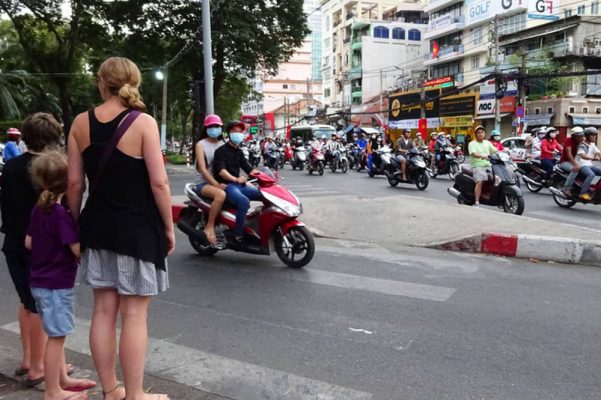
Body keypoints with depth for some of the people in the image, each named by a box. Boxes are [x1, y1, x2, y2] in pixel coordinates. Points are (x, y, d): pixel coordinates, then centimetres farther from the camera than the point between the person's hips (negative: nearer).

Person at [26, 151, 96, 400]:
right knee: (56, 336, 1)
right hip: (56, 284, -9)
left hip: (40, 281, 9)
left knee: (56, 335, 19)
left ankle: (62, 379, 33)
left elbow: (28, 242, 14)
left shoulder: (38, 210, 5)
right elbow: (78, 249, -23)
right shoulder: (61, 214, -21)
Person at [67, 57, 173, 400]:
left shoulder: (81, 123, 3)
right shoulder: (144, 123, -11)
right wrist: (169, 227, -3)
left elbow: (75, 182, 4)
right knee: (134, 315, 4)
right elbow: (159, 183, -14)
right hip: (138, 227, -5)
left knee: (104, 311, 13)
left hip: (98, 225, 5)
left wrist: (76, 223, 15)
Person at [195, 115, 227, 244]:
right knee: (221, 194, -37)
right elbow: (203, 169, -11)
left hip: (222, 181, 5)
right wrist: (216, 184, -23)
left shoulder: (223, 144, 15)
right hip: (205, 183, -5)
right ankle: (209, 227, -23)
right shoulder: (201, 144, 0)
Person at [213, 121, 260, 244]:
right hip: (226, 185, -8)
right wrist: (235, 179, -37)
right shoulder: (221, 151, -4)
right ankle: (238, 235, -30)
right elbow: (221, 170, -20)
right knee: (244, 201, -36)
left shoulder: (239, 152, 21)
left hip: (240, 185, 8)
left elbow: (248, 168, 12)